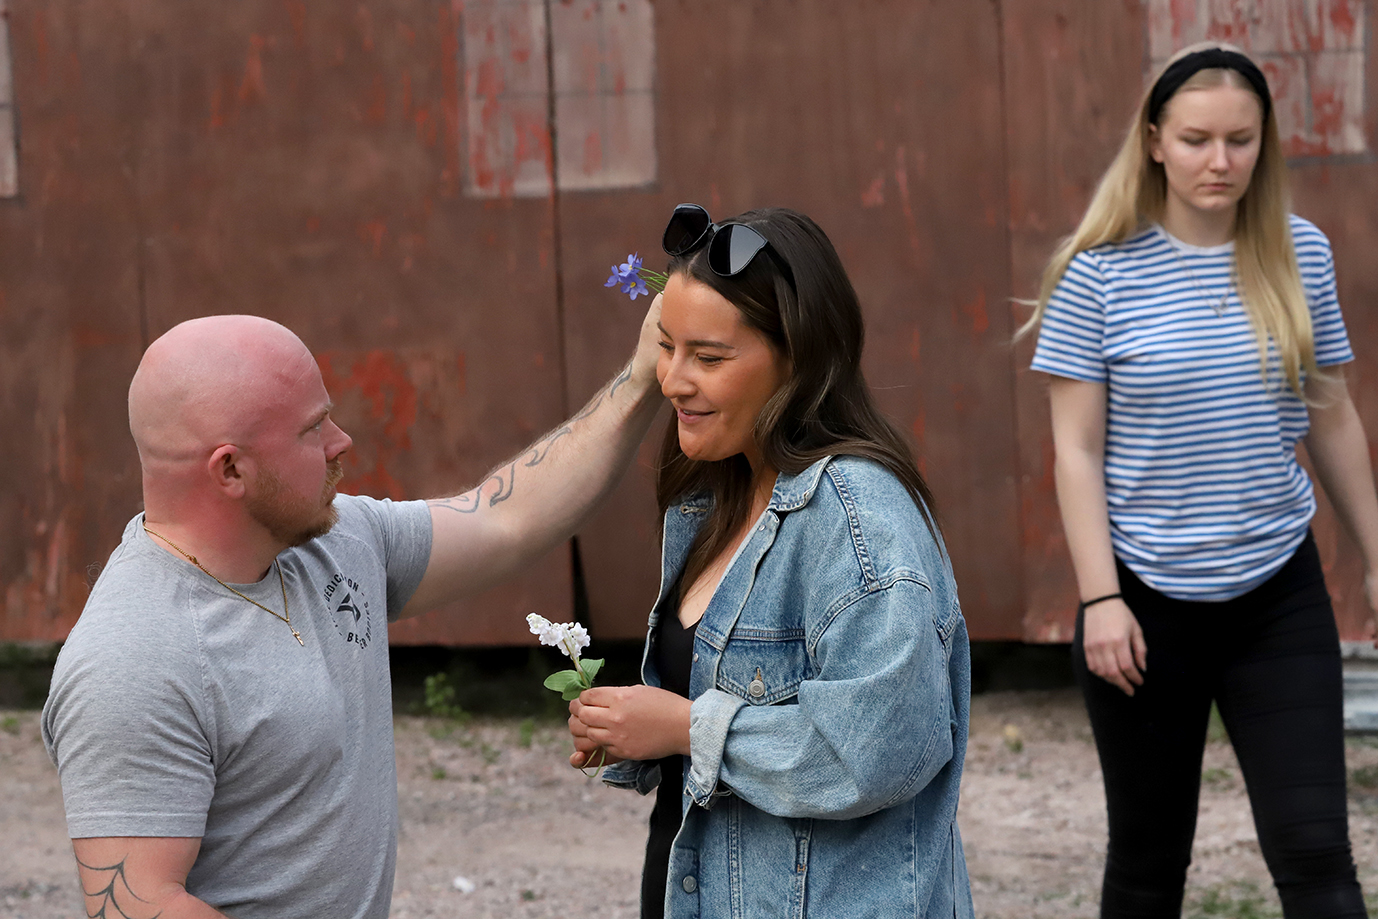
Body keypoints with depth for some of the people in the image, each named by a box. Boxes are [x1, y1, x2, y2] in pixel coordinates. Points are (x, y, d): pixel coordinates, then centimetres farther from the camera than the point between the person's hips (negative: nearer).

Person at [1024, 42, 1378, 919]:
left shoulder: (1300, 255, 2)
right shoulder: (1101, 272, -6)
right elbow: (1077, 450, -5)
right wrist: (1100, 598, -11)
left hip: (1279, 594, 2)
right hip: (1148, 600, -2)